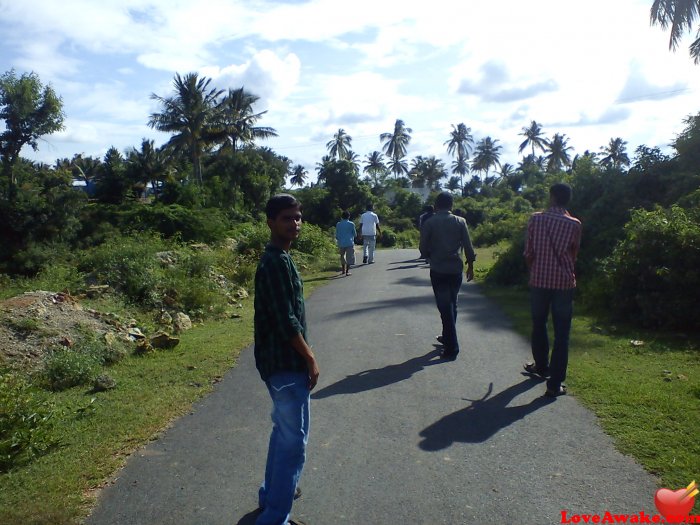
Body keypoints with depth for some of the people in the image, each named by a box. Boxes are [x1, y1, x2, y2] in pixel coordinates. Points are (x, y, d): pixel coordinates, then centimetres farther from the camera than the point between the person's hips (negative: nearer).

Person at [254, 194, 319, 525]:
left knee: (284, 432, 24)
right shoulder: (276, 262, -20)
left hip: (280, 360, 10)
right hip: (286, 363, -10)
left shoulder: (278, 258, 11)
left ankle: (272, 492, 40)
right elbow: (286, 322, -23)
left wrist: (303, 357, 20)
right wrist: (310, 359, -15)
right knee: (294, 440, -1)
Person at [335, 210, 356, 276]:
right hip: (349, 243, -3)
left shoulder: (338, 224, 3)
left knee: (342, 256, 20)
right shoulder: (351, 224, -4)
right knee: (349, 257, 0)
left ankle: (343, 270, 24)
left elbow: (337, 235, 6)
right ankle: (347, 271, -8)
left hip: (341, 243, 3)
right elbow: (355, 234, 2)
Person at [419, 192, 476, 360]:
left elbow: (423, 248, -3)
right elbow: (468, 247, -2)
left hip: (438, 271, -2)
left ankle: (452, 348, 0)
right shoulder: (460, 222, 0)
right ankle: (447, 337, 33)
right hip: (456, 270, 3)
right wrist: (470, 265, 10)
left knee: (445, 308, 1)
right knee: (451, 305, 20)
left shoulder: (429, 223, -4)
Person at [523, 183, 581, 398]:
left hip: (539, 281, 1)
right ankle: (555, 384, 2)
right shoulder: (574, 224, -5)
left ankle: (541, 366, 39)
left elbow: (528, 253, 0)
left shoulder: (535, 219, -3)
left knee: (539, 326, 20)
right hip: (564, 283, -1)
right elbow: (574, 255, 6)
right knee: (561, 334, 3)